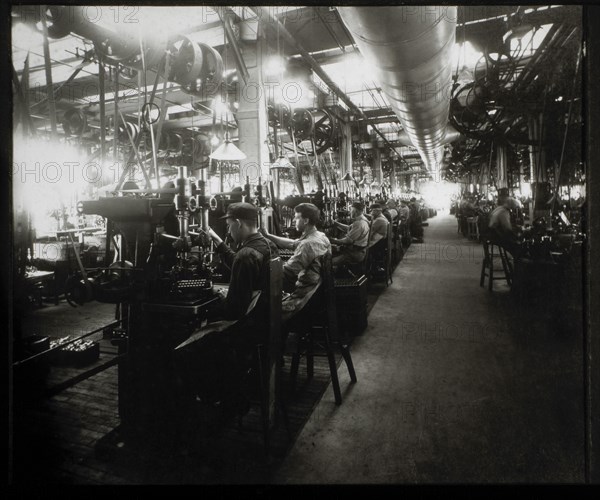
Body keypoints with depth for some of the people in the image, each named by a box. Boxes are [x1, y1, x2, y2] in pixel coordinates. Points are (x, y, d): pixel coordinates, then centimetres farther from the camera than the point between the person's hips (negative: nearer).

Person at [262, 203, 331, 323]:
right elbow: (291, 244, 14)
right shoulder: (320, 236, 6)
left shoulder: (308, 244, -25)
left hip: (306, 298, -10)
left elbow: (285, 272, -25)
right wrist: (268, 235, 13)